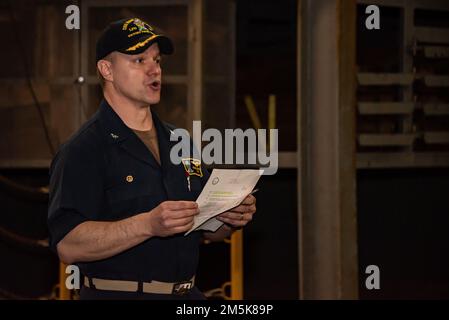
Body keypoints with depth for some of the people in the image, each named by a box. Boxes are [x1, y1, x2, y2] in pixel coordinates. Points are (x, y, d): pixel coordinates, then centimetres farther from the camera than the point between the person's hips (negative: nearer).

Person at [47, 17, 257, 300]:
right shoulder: (82, 151, -10)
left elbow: (204, 229, 20)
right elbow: (68, 245, -22)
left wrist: (232, 219, -2)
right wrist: (149, 225, -30)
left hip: (188, 295, 6)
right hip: (118, 295, -6)